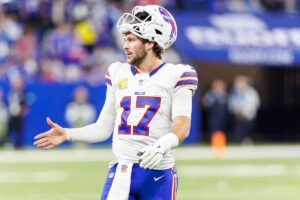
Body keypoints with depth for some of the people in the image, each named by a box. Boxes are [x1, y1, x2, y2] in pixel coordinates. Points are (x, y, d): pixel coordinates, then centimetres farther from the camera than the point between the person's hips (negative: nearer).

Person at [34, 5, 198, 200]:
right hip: (120, 173, 4)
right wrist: (66, 134, 3)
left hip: (158, 176, -4)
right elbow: (104, 128, 16)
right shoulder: (118, 74, 13)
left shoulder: (175, 76, -1)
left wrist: (163, 145, -32)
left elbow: (182, 126, -13)